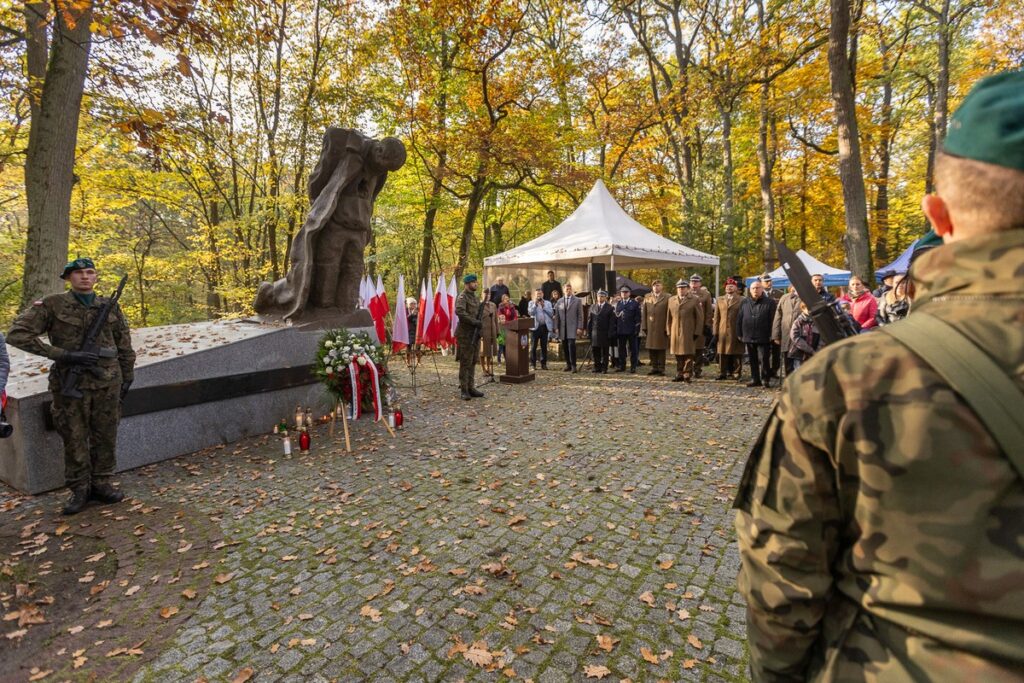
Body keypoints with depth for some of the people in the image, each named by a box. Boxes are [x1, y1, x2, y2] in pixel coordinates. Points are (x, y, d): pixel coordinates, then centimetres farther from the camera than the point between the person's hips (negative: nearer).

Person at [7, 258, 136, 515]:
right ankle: (79, 489, 18)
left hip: (108, 382, 2)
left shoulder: (110, 306, 6)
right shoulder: (52, 305, -2)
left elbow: (124, 344, 12)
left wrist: (127, 377, 11)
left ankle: (101, 484, 21)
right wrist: (63, 354, -16)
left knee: (106, 436, 8)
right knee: (74, 439, 6)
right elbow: (17, 334, -8)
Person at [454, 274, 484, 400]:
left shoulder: (474, 296, 16)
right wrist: (475, 322, -24)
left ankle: (471, 387, 20)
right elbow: (460, 312, -27)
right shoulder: (462, 297, -11)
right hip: (465, 334, -8)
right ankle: (464, 390, 2)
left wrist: (480, 322, 3)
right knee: (465, 362, -5)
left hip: (474, 333, 8)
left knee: (473, 361, 12)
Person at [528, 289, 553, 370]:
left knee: (544, 346, 4)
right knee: (534, 346, -2)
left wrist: (543, 306, -8)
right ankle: (532, 364, 4)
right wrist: (535, 304, -10)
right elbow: (530, 313, -7)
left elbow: (551, 313, -2)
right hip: (535, 327, -1)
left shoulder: (548, 303, 11)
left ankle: (543, 364, 11)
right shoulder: (531, 303, 8)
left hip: (545, 327, 2)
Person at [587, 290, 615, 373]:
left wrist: (610, 333, -10)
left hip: (605, 334, -3)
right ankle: (597, 367, 12)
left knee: (605, 352, 3)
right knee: (595, 351, 5)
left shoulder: (610, 308, 1)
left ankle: (604, 368, 8)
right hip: (594, 333, 3)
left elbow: (612, 322, -3)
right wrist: (589, 332, 4)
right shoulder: (592, 307, 12)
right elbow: (589, 320, 12)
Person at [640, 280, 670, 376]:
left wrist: (667, 328, -9)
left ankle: (661, 369, 9)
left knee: (661, 349, 2)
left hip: (661, 328, -3)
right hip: (650, 328, 3)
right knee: (651, 348, 7)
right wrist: (644, 327, 2)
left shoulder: (667, 298, 0)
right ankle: (654, 368, 18)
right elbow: (644, 313, 8)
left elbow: (669, 314, -4)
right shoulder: (647, 298, 11)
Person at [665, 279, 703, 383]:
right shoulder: (671, 300, 14)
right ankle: (679, 374, 14)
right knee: (678, 355, 6)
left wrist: (697, 332, -5)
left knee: (688, 355, -3)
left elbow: (700, 318, 1)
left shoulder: (695, 300, 2)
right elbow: (669, 317, 15)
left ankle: (687, 375, 4)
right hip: (675, 333, 4)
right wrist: (669, 331, 9)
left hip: (688, 333, -3)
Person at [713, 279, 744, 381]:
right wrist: (715, 331, 4)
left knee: (736, 353, 2)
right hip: (722, 331, 3)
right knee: (722, 353, 6)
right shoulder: (719, 300, 14)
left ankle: (736, 373, 12)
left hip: (736, 332, -3)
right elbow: (716, 317, 11)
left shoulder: (741, 301, 3)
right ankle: (722, 373, 14)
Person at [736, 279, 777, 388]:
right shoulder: (745, 302, 9)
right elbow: (739, 319, 10)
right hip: (749, 337, 4)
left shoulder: (770, 302, -1)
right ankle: (755, 379, 19)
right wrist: (740, 334, 6)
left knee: (764, 359, -4)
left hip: (763, 337, -4)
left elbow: (773, 319, -4)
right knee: (753, 360, 11)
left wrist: (771, 335, -10)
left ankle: (765, 379, 7)